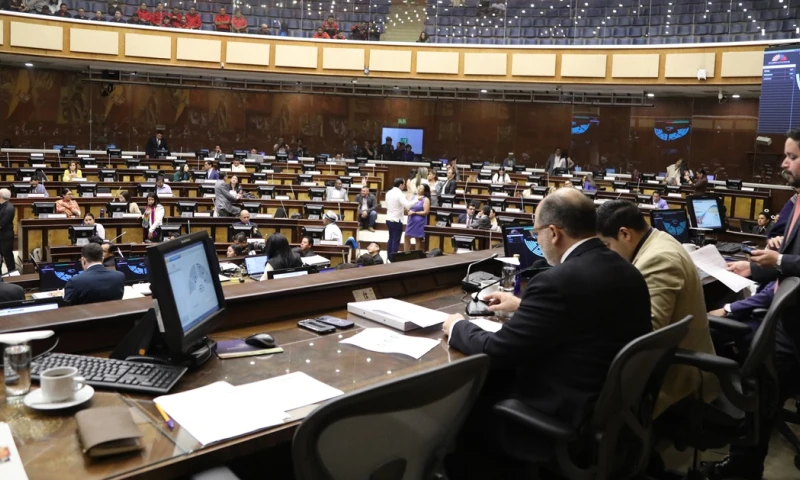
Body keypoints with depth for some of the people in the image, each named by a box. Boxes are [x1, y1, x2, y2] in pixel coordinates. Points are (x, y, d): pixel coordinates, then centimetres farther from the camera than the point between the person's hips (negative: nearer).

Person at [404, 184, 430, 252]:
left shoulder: (426, 199, -8)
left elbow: (426, 212, -15)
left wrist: (414, 213, -15)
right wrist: (409, 211, -3)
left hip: (419, 222, -6)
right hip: (411, 220, 6)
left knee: (418, 239, 3)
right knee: (407, 237, 6)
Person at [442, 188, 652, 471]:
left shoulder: (558, 281, -25)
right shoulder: (628, 272, 0)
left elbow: (495, 352, -18)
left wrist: (457, 327, 1)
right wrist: (523, 305, 25)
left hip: (567, 424, -8)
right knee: (492, 381, 19)